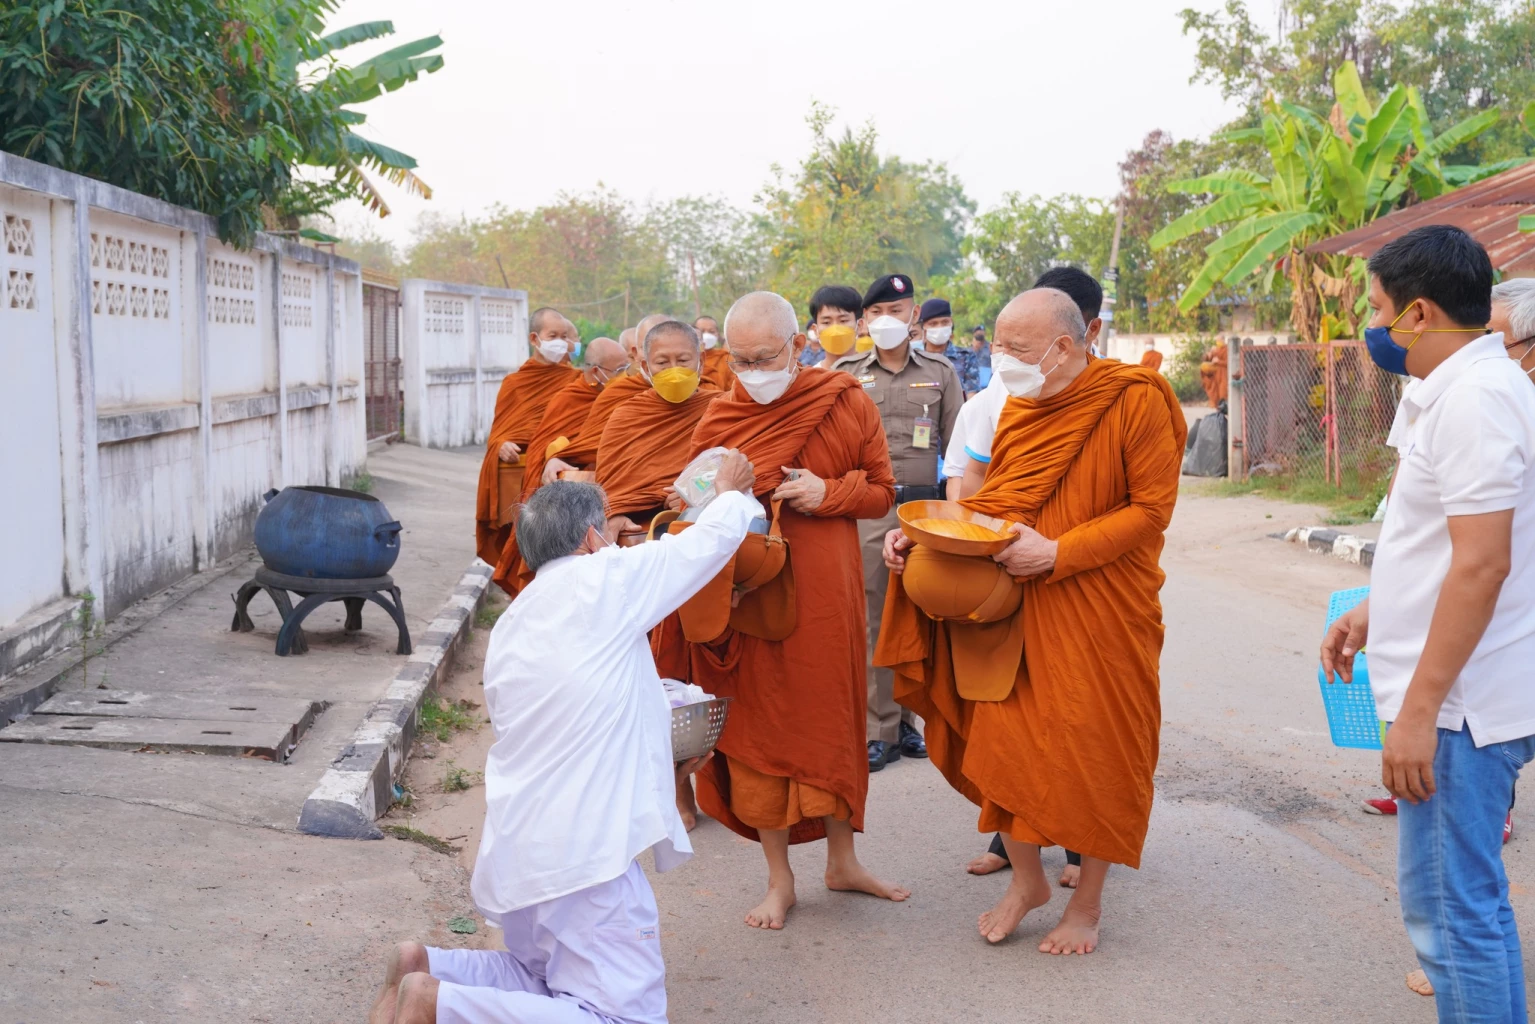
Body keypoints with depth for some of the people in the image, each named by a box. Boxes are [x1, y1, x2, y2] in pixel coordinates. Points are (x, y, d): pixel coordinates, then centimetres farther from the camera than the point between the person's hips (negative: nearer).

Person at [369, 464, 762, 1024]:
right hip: (581, 852, -9)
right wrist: (732, 493, 27)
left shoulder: (511, 625, 16)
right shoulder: (603, 580, -6)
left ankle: (425, 969, 7)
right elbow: (712, 539, 6)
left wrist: (654, 763, 26)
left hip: (515, 855, 9)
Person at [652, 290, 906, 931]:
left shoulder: (847, 405, -2)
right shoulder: (718, 421, -1)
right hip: (750, 598, 0)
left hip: (826, 594, 0)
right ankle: (779, 878, 20)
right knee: (759, 728, 6)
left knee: (833, 721, 11)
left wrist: (829, 493, -14)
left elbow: (882, 491, 4)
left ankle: (842, 860, 30)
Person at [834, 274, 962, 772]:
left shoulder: (940, 373, 9)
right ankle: (882, 729, 4)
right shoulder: (847, 374, 8)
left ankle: (906, 717, 19)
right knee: (873, 621, -2)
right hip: (864, 511, -1)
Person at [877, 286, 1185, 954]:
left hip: (1100, 611, -5)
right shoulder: (1019, 407, 6)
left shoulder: (1135, 401, -12)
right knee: (1002, 740, 4)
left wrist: (1058, 552, -22)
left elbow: (1151, 508, -13)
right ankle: (1026, 879, 25)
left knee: (1096, 754, 4)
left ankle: (1087, 903, 23)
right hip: (1016, 605, 5)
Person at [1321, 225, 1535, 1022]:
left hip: (1459, 703, -11)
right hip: (1465, 697, 11)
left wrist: (1418, 711, -23)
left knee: (1450, 912, -3)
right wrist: (1376, 611, 24)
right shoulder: (1463, 389, 14)